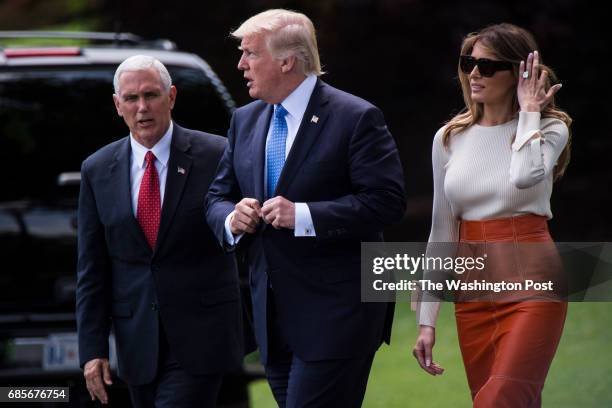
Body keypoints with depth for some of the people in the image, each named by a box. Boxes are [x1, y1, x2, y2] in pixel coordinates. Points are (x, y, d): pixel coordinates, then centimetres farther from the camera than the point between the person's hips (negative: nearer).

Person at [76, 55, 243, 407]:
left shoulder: (216, 156, -4)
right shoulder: (98, 170, 6)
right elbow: (92, 269, 7)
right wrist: (92, 348, 3)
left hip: (199, 336, -4)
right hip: (138, 338, 4)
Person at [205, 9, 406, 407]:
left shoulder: (356, 118, -9)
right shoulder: (245, 121, 13)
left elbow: (386, 202, -16)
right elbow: (218, 195, 18)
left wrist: (304, 215, -23)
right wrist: (232, 219, -7)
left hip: (334, 312, -7)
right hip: (272, 314, 7)